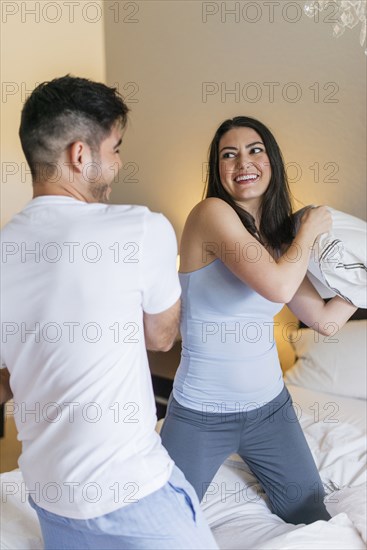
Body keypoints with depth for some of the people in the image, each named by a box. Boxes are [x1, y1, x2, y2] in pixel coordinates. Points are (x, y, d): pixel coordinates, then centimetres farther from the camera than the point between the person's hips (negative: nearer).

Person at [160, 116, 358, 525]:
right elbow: (278, 287, -29)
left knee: (311, 517, 21)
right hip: (202, 414, -6)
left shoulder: (279, 237, 4)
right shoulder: (211, 213, -17)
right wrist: (310, 230, -13)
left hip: (269, 405, 6)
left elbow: (326, 319, 7)